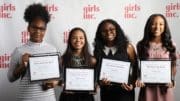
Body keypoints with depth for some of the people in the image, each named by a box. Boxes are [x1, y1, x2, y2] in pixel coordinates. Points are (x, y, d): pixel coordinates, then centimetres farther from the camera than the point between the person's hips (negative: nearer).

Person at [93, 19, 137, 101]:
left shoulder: (127, 47, -3)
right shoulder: (98, 50, 1)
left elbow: (135, 68, 3)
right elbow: (96, 70, 5)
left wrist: (132, 84, -10)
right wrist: (100, 82, -14)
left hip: (125, 92, -2)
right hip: (106, 93, 2)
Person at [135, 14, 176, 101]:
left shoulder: (170, 45, 1)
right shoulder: (141, 45, 0)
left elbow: (173, 66, 5)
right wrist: (139, 79, -11)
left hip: (164, 86, 0)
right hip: (147, 86, 0)